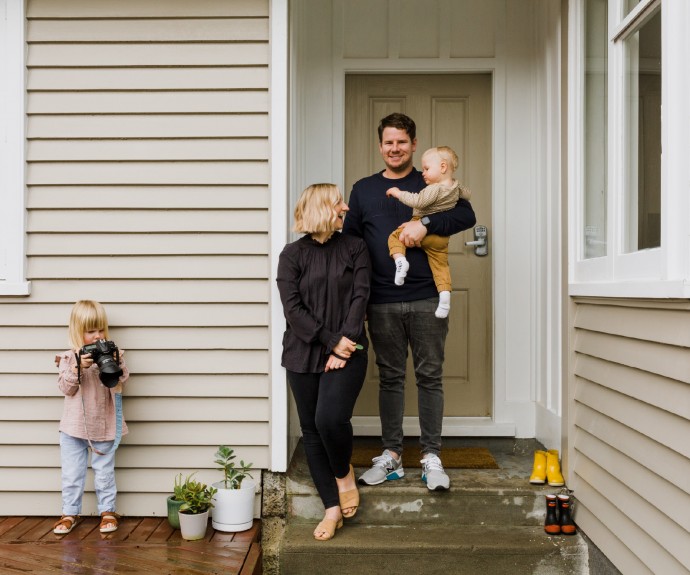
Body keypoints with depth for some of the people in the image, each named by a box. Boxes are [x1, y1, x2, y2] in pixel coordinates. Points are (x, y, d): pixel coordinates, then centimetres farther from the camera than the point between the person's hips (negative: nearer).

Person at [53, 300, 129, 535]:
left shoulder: (112, 354, -3)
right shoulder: (69, 358, -4)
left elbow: (119, 384, -8)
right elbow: (66, 388, -10)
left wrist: (116, 365, -26)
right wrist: (78, 368, -25)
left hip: (104, 426, 0)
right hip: (74, 427, 0)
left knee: (105, 472, 11)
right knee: (72, 473, 10)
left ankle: (107, 511, 24)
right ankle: (70, 513, 24)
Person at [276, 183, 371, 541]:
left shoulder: (354, 248, 6)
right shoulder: (293, 254, 3)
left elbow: (359, 297, -3)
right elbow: (292, 308, -5)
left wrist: (345, 344, -13)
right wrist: (330, 341, -12)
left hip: (347, 352, -1)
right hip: (304, 354, 1)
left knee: (330, 418, -19)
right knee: (311, 430, 4)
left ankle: (344, 473, 13)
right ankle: (332, 508, 17)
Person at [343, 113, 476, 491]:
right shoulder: (363, 190, 12)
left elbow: (466, 215, -7)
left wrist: (426, 224, -22)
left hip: (427, 300, -1)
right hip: (382, 303, 2)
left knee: (430, 377, 3)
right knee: (390, 378, 9)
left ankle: (431, 456, 12)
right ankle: (391, 454, 19)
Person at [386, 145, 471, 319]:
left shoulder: (434, 189, -18)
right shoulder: (456, 186, 6)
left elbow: (418, 202, -26)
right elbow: (467, 195, 25)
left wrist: (398, 193, -17)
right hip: (442, 237, 7)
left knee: (395, 236, 8)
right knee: (440, 264, 13)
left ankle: (400, 259, -16)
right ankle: (445, 293, -3)